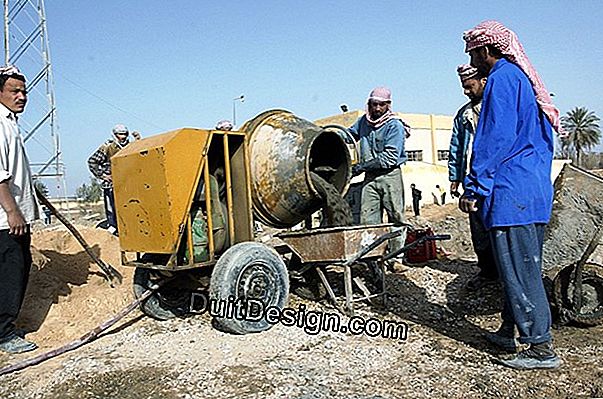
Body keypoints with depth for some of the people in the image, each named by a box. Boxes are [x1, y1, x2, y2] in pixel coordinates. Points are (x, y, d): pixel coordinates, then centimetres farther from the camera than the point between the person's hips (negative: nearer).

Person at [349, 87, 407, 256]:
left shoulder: (395, 126, -7)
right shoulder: (364, 121, 11)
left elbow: (390, 158, -15)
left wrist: (362, 166, -17)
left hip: (390, 176, -5)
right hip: (370, 177, 5)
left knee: (395, 217, -2)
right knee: (367, 219, -2)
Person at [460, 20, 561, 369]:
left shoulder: (502, 77, -9)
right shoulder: (527, 79, 20)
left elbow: (496, 138, -18)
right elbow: (544, 137, 23)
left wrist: (475, 189, -15)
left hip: (511, 193, -10)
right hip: (537, 191, 10)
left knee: (520, 271, -4)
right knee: (523, 267, 15)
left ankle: (542, 348, 4)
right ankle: (509, 331, 27)